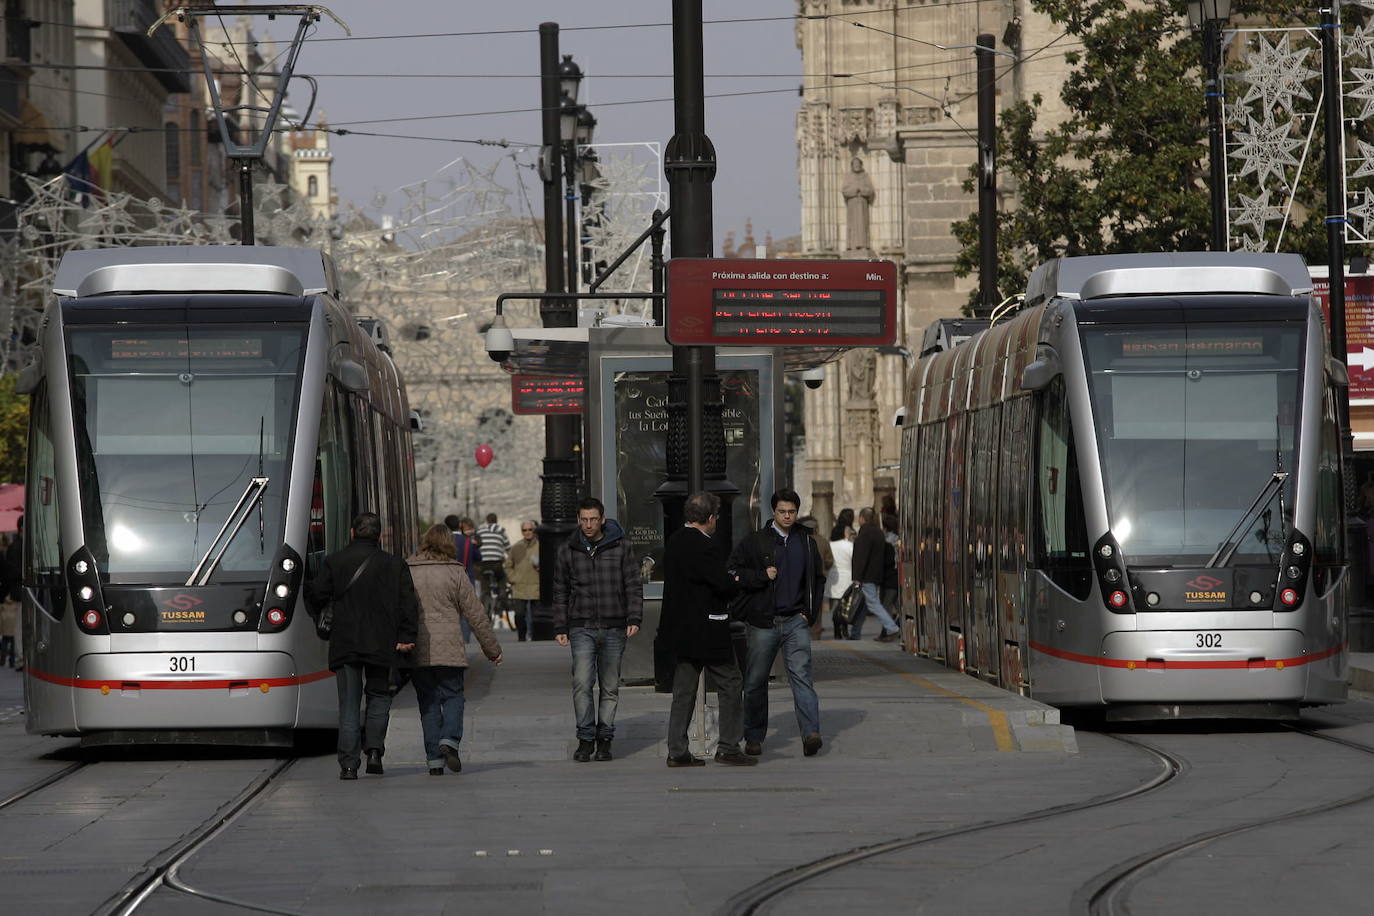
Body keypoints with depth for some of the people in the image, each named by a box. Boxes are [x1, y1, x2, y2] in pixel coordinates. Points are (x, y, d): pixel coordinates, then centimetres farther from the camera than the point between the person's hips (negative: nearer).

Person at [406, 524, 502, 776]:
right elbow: (475, 614, 1)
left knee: (428, 703, 8)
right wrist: (492, 648, 9)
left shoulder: (405, 572, 4)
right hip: (448, 649, -2)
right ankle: (449, 739, -16)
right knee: (453, 696, 9)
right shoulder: (454, 573, -1)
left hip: (415, 651, 2)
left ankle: (434, 760, 4)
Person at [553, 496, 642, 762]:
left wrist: (634, 618, -6)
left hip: (614, 629, 0)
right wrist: (560, 628, 8)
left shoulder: (620, 547, 4)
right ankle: (585, 738, -8)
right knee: (582, 683, -13)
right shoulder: (568, 550, 8)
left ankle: (604, 740, 12)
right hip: (581, 628, 0)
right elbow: (560, 592, 13)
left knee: (610, 687, 4)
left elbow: (633, 586, 5)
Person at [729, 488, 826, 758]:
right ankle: (753, 738, 18)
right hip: (762, 621, -1)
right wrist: (763, 576, -13)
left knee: (801, 675, -14)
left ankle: (811, 733, -24)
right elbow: (733, 573, -1)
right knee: (756, 681, 5)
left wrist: (810, 612, 8)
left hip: (796, 621, 1)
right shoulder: (754, 541, 3)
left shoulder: (806, 543, 12)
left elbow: (818, 579, 20)